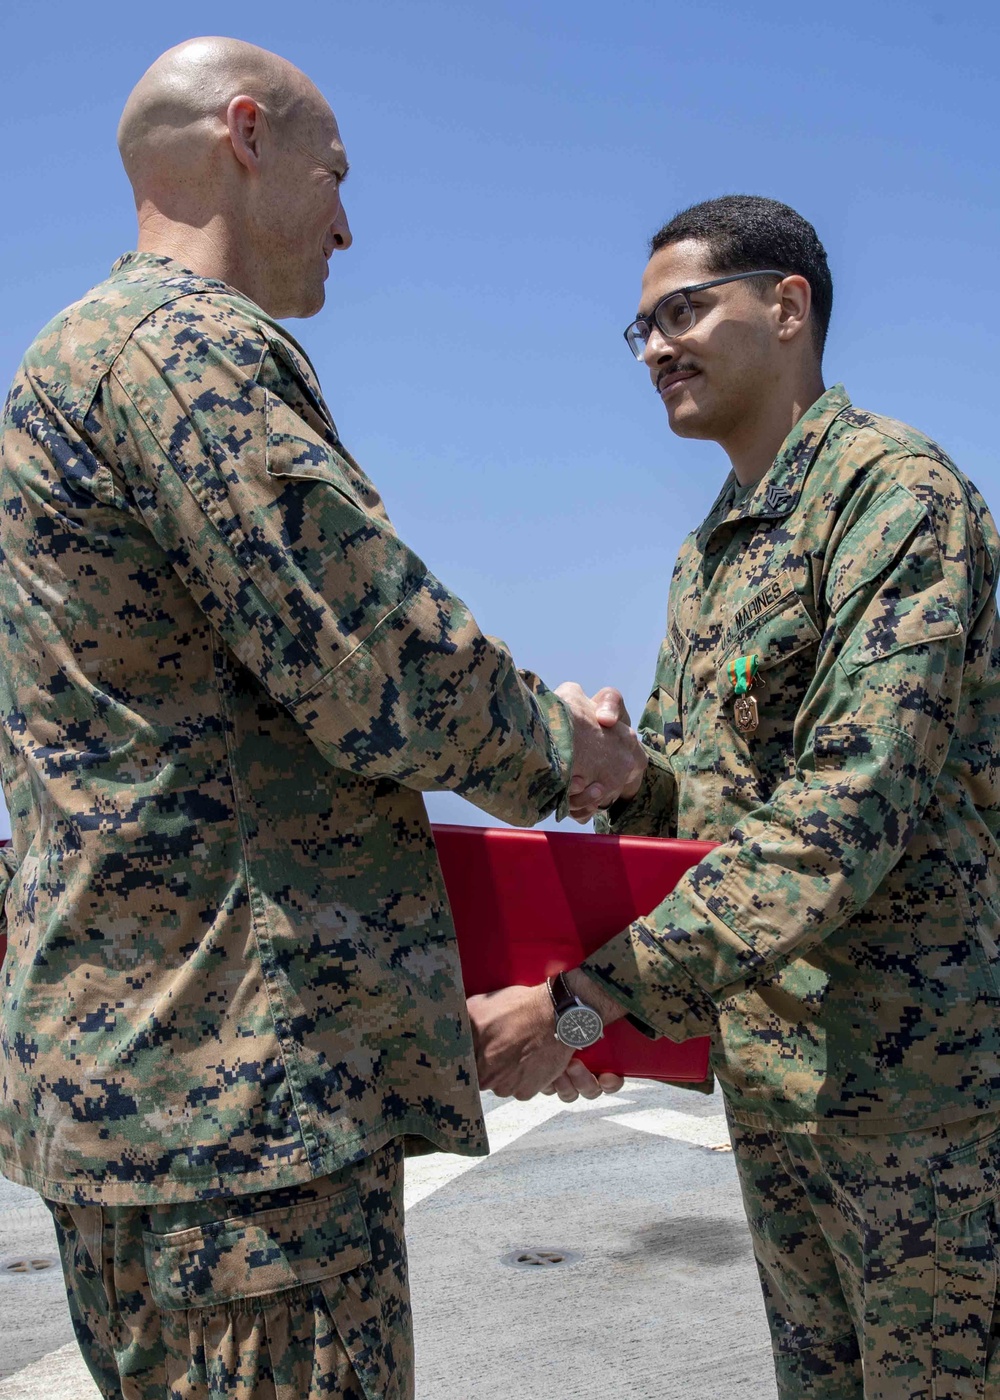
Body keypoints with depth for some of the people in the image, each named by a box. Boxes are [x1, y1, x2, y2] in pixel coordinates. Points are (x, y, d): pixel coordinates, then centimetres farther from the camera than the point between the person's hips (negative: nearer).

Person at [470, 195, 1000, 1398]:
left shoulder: (893, 489, -15)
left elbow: (849, 815, -25)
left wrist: (588, 999, -27)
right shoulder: (707, 555, 14)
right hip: (767, 1071, 8)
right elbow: (655, 801, 16)